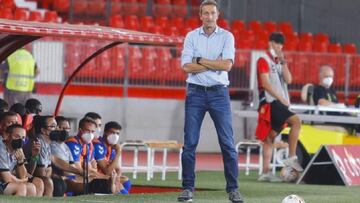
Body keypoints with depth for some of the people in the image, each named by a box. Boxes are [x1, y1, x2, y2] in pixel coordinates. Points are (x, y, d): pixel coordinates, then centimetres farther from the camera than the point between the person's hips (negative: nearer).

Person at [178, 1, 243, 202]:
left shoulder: (226, 36, 3)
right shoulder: (191, 36, 5)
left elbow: (227, 65, -11)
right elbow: (186, 66, -7)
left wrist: (200, 61, -8)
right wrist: (215, 64, -9)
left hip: (219, 93, -1)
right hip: (196, 93, 1)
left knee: (228, 143, -3)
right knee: (190, 142, -1)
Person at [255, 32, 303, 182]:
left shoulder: (279, 62, 20)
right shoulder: (264, 60, -3)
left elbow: (288, 80, 9)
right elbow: (265, 84, -11)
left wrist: (283, 62, 1)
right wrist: (281, 98, -14)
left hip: (279, 102, 8)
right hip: (270, 102, -8)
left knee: (270, 137, 6)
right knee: (296, 121, -22)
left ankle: (265, 173, 5)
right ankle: (292, 157, -21)